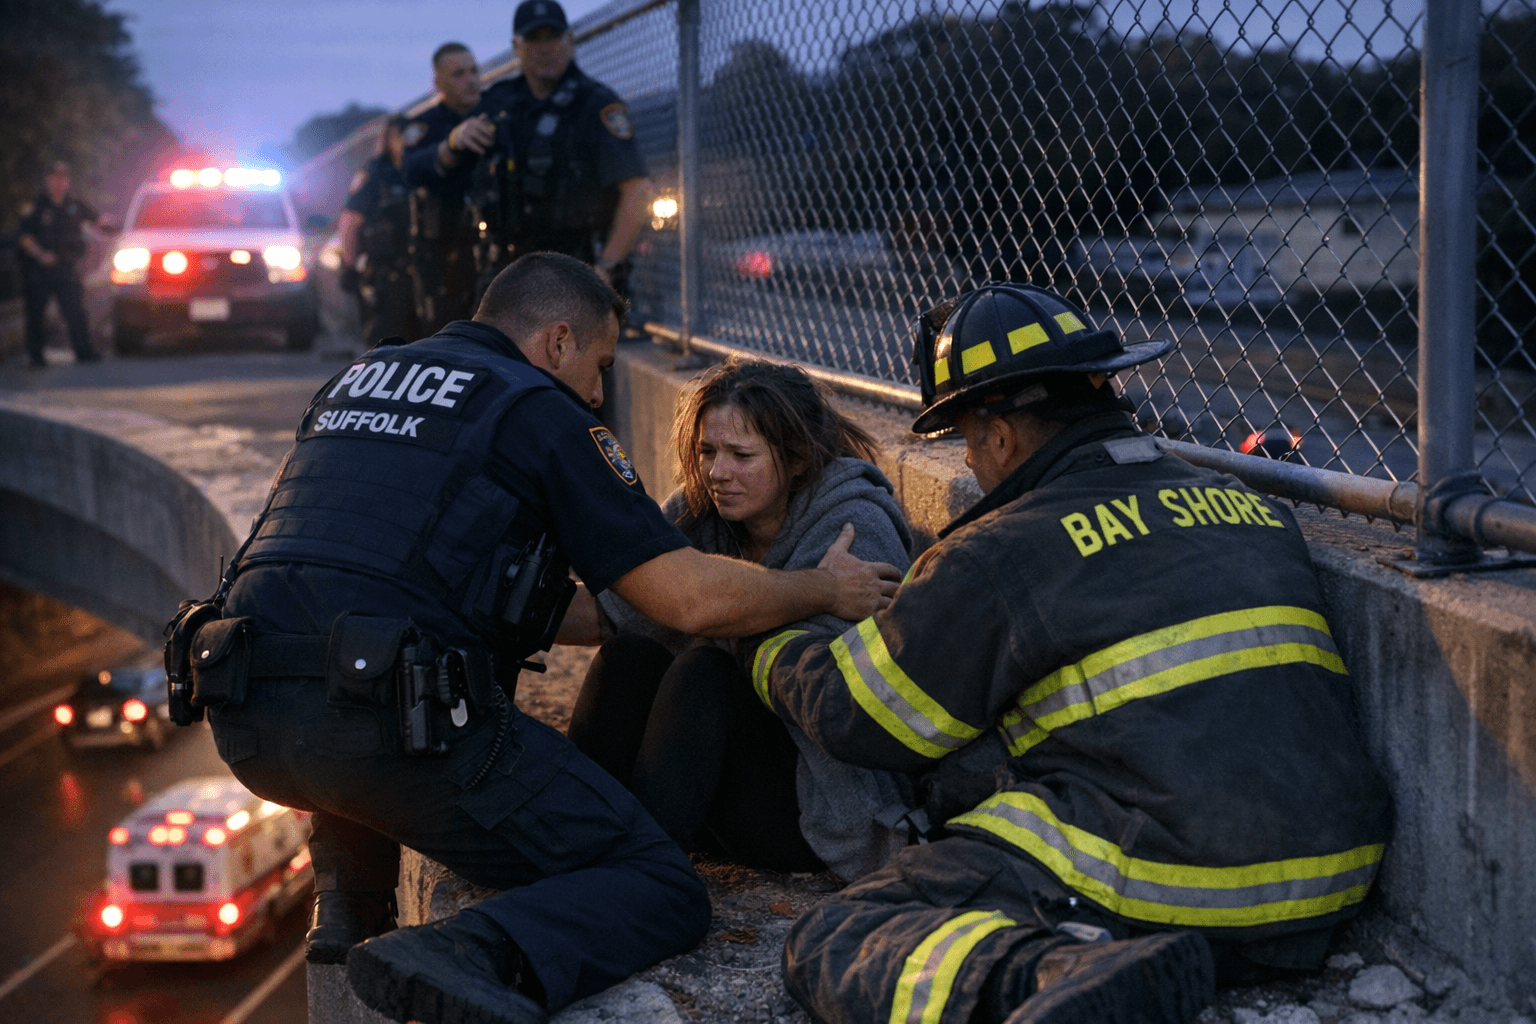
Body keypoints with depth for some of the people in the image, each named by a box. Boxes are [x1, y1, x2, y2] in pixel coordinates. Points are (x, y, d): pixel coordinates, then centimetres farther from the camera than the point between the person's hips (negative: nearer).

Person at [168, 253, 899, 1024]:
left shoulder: (353, 381, 25)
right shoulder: (538, 412, 5)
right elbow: (695, 600, 0)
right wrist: (827, 590, 19)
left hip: (244, 725, 7)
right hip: (392, 725, -7)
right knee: (661, 890, 3)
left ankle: (348, 903, 24)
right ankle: (474, 957, -26)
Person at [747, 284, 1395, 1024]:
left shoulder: (1002, 555, -4)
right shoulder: (1254, 511, 16)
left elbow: (857, 718, 6)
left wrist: (768, 653, 28)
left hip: (1165, 886, -8)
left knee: (836, 944, -3)